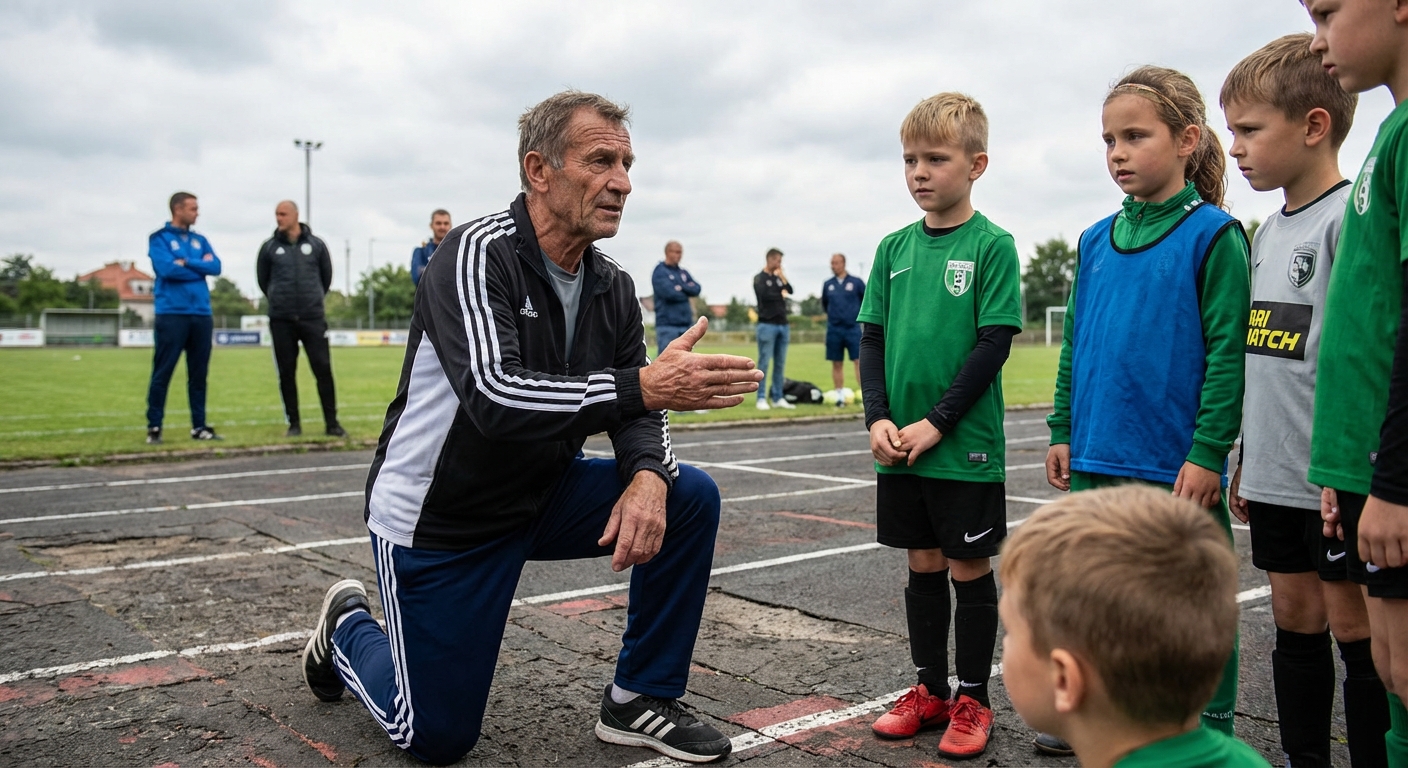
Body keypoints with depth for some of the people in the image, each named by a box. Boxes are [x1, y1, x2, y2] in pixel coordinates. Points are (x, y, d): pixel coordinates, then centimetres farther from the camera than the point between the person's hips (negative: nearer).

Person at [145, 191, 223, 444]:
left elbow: (216, 267, 2)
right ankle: (154, 427, 2)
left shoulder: (200, 240, 16)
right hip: (172, 314, -5)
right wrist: (200, 265, -3)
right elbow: (167, 269, -14)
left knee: (199, 374, 8)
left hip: (201, 314, 5)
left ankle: (199, 426, 13)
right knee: (162, 373, -3)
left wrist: (186, 262, -8)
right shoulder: (159, 238, 1)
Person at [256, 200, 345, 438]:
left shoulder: (316, 244, 4)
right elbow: (263, 280, 15)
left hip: (313, 318, -1)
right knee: (286, 372, 4)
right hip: (281, 320, 1)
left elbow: (327, 275, 15)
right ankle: (294, 423, 13)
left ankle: (331, 422, 3)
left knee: (323, 369, -4)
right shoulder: (269, 247, 4)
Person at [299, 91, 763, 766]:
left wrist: (648, 475, -24)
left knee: (689, 497, -12)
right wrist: (641, 385, -45)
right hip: (438, 517, -6)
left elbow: (636, 409, -1)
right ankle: (347, 629, 33)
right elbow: (494, 395, -37)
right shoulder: (479, 253, -23)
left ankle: (639, 701, 2)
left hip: (541, 499, 6)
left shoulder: (612, 288, -3)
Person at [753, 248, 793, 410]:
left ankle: (778, 398, 10)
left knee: (780, 363, 6)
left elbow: (790, 291, 5)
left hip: (783, 324, 6)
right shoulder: (759, 278, -1)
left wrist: (782, 276, -2)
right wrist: (780, 294, -1)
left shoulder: (779, 278, 18)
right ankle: (762, 398, -3)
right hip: (767, 324, -6)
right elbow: (764, 295, -16)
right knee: (764, 362, -5)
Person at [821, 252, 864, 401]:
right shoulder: (827, 285, 6)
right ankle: (839, 396, 12)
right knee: (836, 364, 5)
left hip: (853, 328, -2)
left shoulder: (856, 282, -1)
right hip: (834, 330, 3)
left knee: (859, 361, -7)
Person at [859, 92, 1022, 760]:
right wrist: (878, 418, -5)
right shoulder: (894, 247, 7)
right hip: (899, 446, 5)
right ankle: (930, 690, 28)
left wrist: (937, 423, -16)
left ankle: (972, 700, 20)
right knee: (923, 565, 14)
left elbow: (995, 344, -12)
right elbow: (872, 337, 8)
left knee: (969, 568, 6)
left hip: (966, 445, -5)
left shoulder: (992, 245, -7)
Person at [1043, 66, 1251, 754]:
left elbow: (1227, 353, -10)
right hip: (1097, 459, 6)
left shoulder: (1214, 235, -7)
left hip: (1178, 463, -6)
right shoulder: (1096, 240, 10)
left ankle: (1210, 732, 24)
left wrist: (1208, 452, -14)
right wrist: (1063, 432, 11)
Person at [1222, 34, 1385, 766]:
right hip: (1276, 471, 8)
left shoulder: (1351, 217, -12)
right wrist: (1243, 457, 19)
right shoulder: (1267, 231, 13)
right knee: (1294, 617, 15)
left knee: (1353, 625, 3)